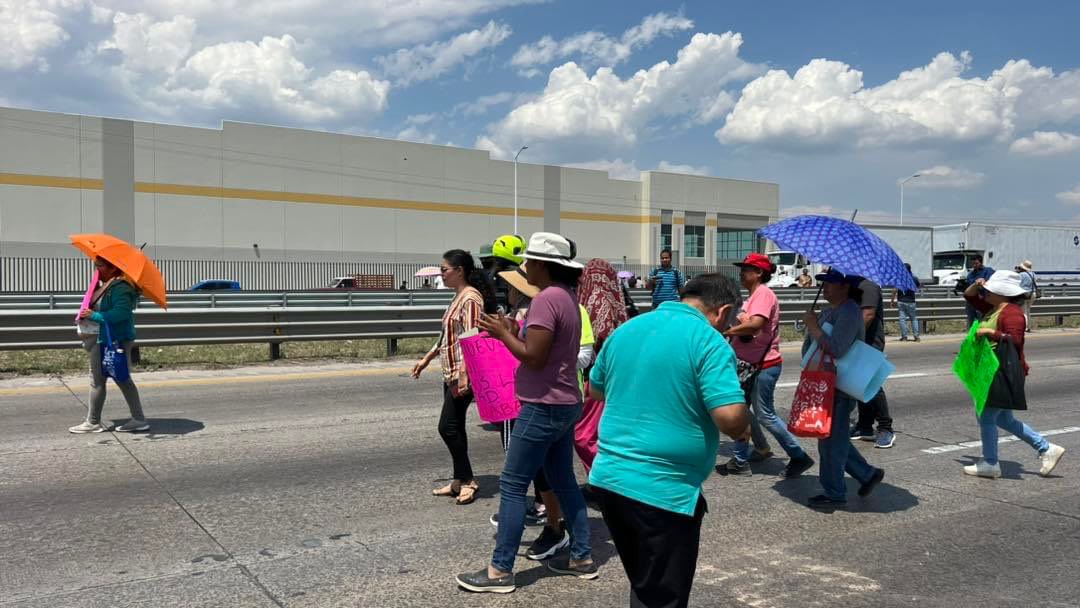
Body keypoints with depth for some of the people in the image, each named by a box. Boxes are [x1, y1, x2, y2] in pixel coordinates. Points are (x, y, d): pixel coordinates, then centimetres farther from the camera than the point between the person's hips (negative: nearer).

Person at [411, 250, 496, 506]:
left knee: (448, 427, -7)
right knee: (455, 428, 12)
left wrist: (464, 375, -25)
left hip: (462, 374, -10)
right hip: (451, 373, 10)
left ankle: (467, 480, 5)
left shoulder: (471, 298, -15)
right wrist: (427, 359, 24)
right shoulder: (458, 296, 15)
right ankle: (459, 480, 21)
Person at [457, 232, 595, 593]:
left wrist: (503, 333, -9)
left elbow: (533, 356, -22)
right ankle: (582, 558, 24)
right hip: (564, 404, 10)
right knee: (564, 482, 17)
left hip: (544, 407, -10)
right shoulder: (567, 297, 12)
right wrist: (512, 332, 8)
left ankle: (500, 571, 5)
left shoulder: (546, 299, -19)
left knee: (512, 485, -2)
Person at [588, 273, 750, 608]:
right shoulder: (709, 341, -13)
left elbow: (596, 389, 21)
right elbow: (733, 422, -21)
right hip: (664, 491, -7)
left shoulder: (626, 329, 7)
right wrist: (743, 413, 0)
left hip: (608, 478, 7)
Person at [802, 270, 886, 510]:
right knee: (835, 439, 18)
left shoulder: (849, 312, -17)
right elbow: (809, 346, 20)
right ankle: (867, 474, 32)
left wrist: (813, 327, -22)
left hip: (840, 389, -10)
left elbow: (836, 349, -29)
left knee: (831, 441, -1)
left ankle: (834, 495, 11)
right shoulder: (829, 311, 13)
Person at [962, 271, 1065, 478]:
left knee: (987, 417, -3)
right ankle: (1047, 449, 24)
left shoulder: (1012, 312, -16)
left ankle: (990, 463, 8)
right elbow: (969, 296, 22)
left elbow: (1015, 340, -28)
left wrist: (990, 332, -25)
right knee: (1003, 419, 17)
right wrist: (976, 285, 2)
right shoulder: (992, 308, 13)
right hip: (995, 374, 10)